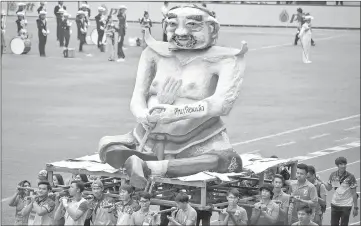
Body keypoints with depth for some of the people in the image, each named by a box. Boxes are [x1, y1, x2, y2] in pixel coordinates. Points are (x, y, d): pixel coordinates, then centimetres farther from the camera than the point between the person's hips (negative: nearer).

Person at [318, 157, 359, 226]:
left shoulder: (350, 177, -12)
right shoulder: (333, 175, -2)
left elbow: (354, 193, -8)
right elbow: (329, 188, 11)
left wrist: (355, 208, -8)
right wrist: (320, 181, -5)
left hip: (346, 205, -4)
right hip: (335, 204, 4)